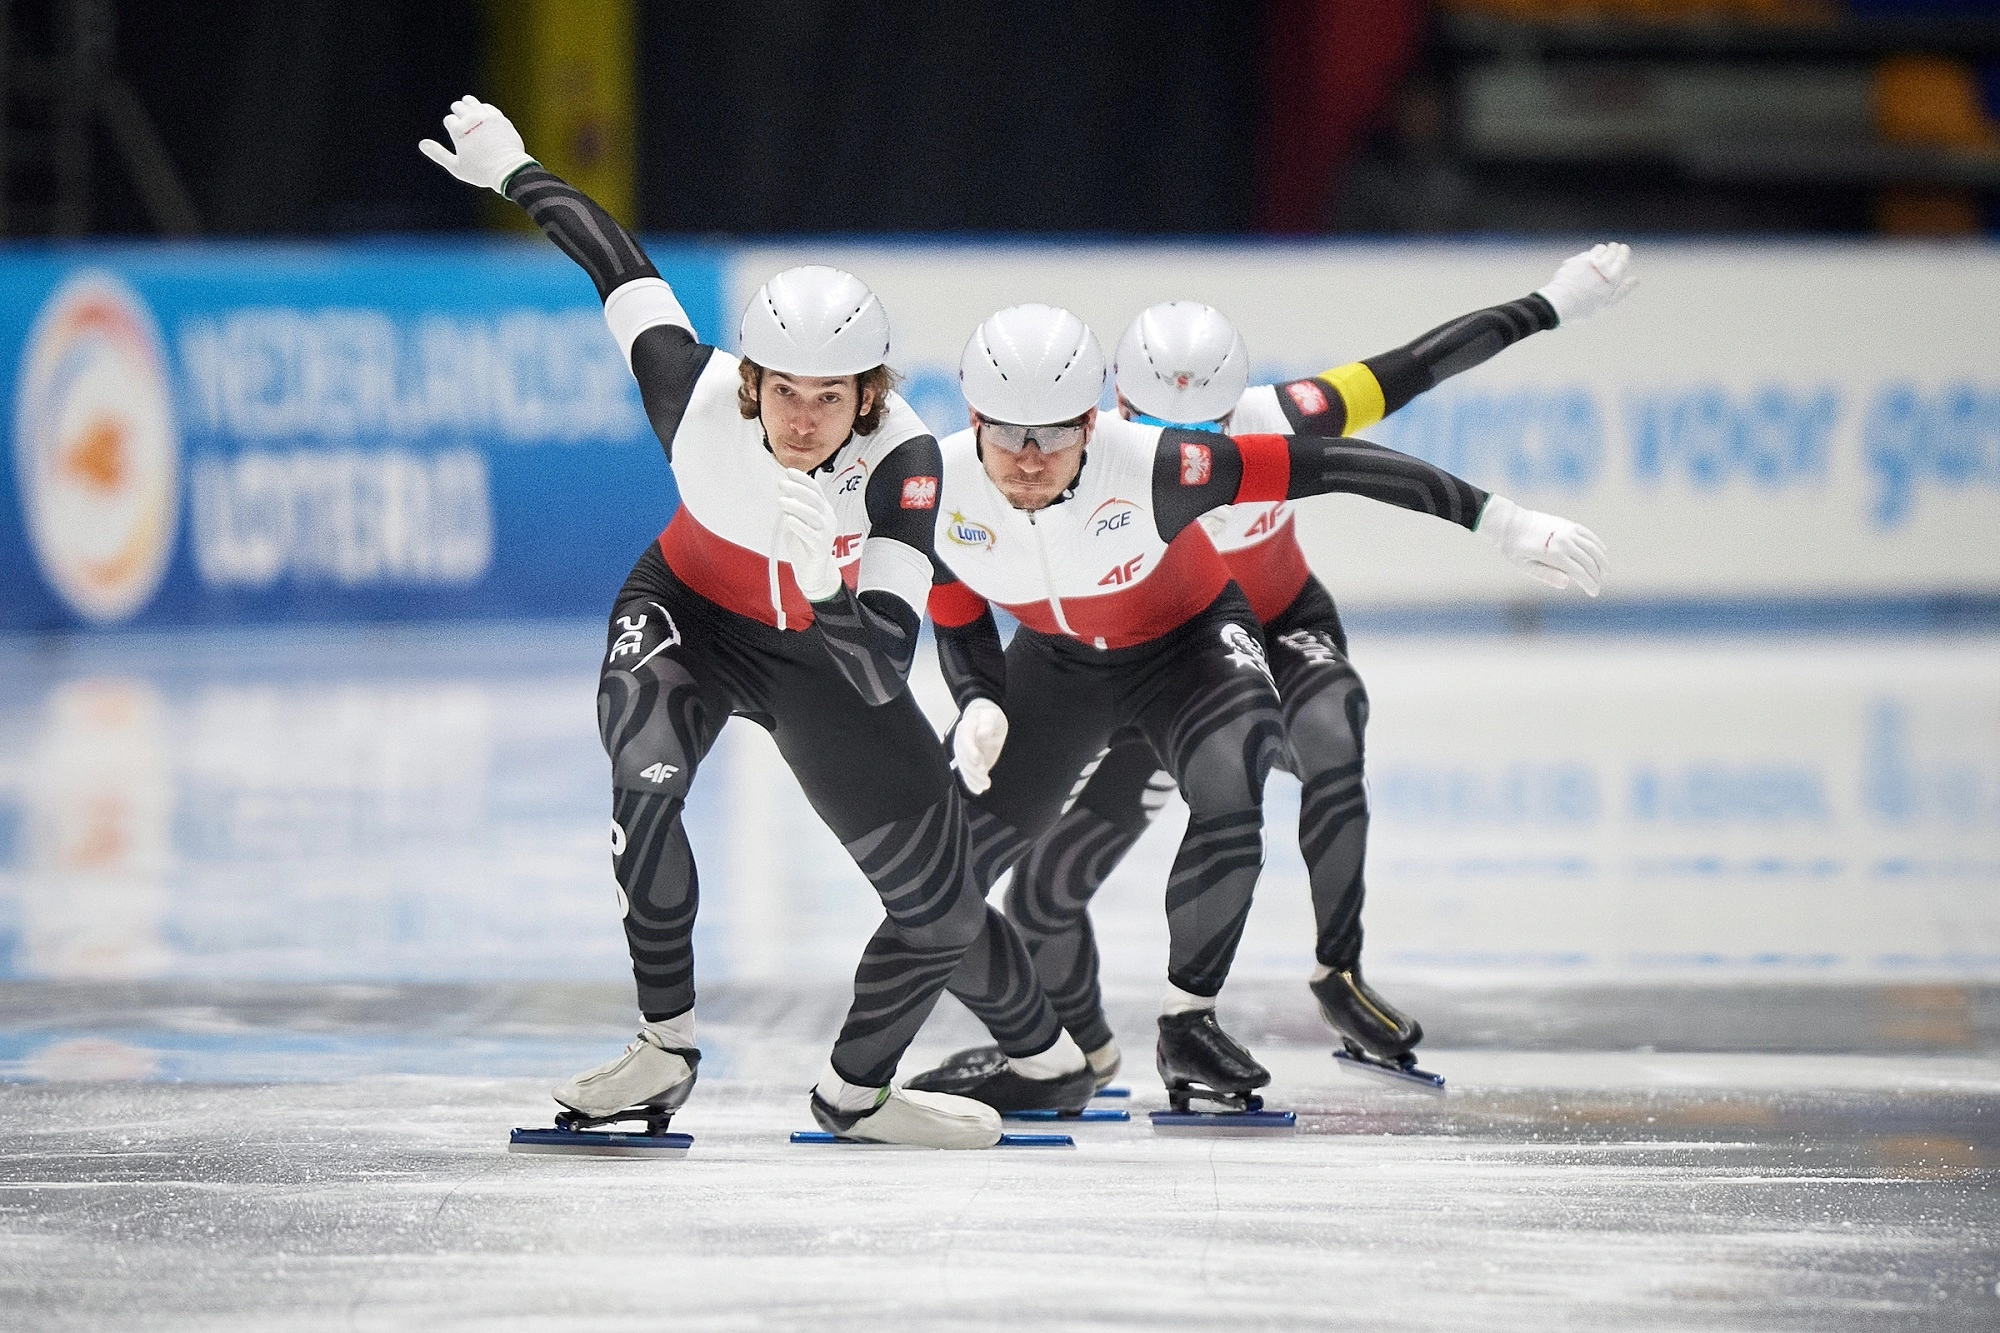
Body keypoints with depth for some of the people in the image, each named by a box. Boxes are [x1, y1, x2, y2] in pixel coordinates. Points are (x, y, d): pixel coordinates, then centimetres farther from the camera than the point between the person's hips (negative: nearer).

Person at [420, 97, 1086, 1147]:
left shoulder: (904, 461, -35)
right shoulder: (698, 396, -31)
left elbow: (882, 674, -41)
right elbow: (617, 262, -11)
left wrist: (825, 588, -58)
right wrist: (517, 173, 0)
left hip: (827, 652, 1)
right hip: (689, 617, 0)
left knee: (942, 902, 2)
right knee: (646, 785, -32)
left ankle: (856, 1089, 30)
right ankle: (667, 1045, -17)